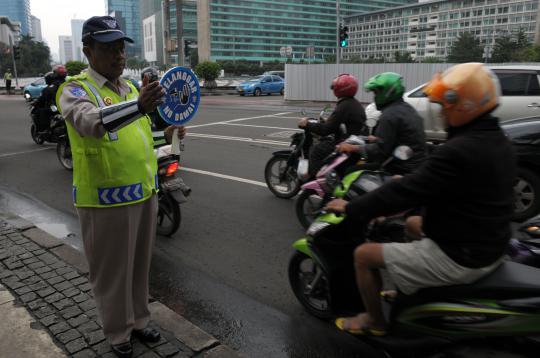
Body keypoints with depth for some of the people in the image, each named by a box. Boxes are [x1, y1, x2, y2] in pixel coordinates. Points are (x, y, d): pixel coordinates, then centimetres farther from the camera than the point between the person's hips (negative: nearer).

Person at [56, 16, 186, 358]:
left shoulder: (131, 86, 11)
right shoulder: (75, 90, -11)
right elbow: (90, 122, -35)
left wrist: (165, 134, 4)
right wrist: (138, 105, -51)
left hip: (145, 193, 7)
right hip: (107, 200, -6)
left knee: (140, 265, 19)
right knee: (112, 270, 9)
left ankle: (139, 319, 39)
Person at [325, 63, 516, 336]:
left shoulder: (459, 151, -28)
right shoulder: (497, 141, 4)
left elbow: (407, 191, -25)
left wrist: (350, 208, -15)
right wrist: (408, 179, 20)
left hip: (458, 258, -10)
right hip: (490, 246, 10)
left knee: (363, 255, -2)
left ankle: (375, 321, 20)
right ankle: (403, 292, 42)